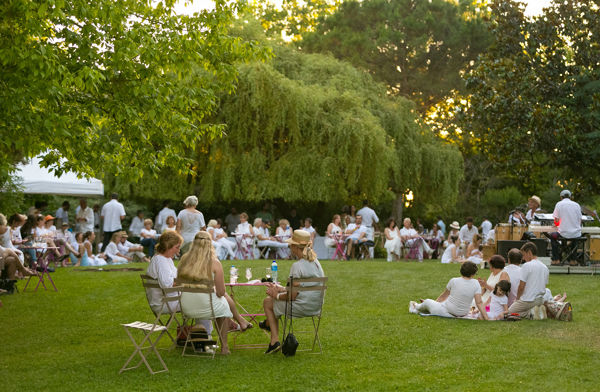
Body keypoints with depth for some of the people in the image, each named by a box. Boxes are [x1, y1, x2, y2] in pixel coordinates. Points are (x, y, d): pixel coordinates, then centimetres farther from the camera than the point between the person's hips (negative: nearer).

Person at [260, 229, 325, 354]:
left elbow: (292, 296, -19)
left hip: (302, 307, -9)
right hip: (316, 307, 9)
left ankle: (275, 341, 13)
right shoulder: (316, 262, 7)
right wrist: (283, 289, 16)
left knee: (267, 302, 14)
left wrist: (277, 295, -1)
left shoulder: (297, 266, -19)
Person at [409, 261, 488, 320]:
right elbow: (479, 303, -15)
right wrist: (486, 318, -12)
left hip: (447, 312, -4)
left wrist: (436, 302, 25)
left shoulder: (453, 281, -11)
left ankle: (417, 307, 59)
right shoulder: (475, 284, -10)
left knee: (427, 302, 27)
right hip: (462, 314, 4)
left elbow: (444, 296, 6)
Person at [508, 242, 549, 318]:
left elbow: (521, 286, -14)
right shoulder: (545, 267, 9)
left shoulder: (527, 265, -14)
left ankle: (529, 313, -12)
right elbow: (545, 285, 15)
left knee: (509, 312, 7)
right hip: (540, 300, 7)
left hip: (527, 301, -7)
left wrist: (517, 299, 2)